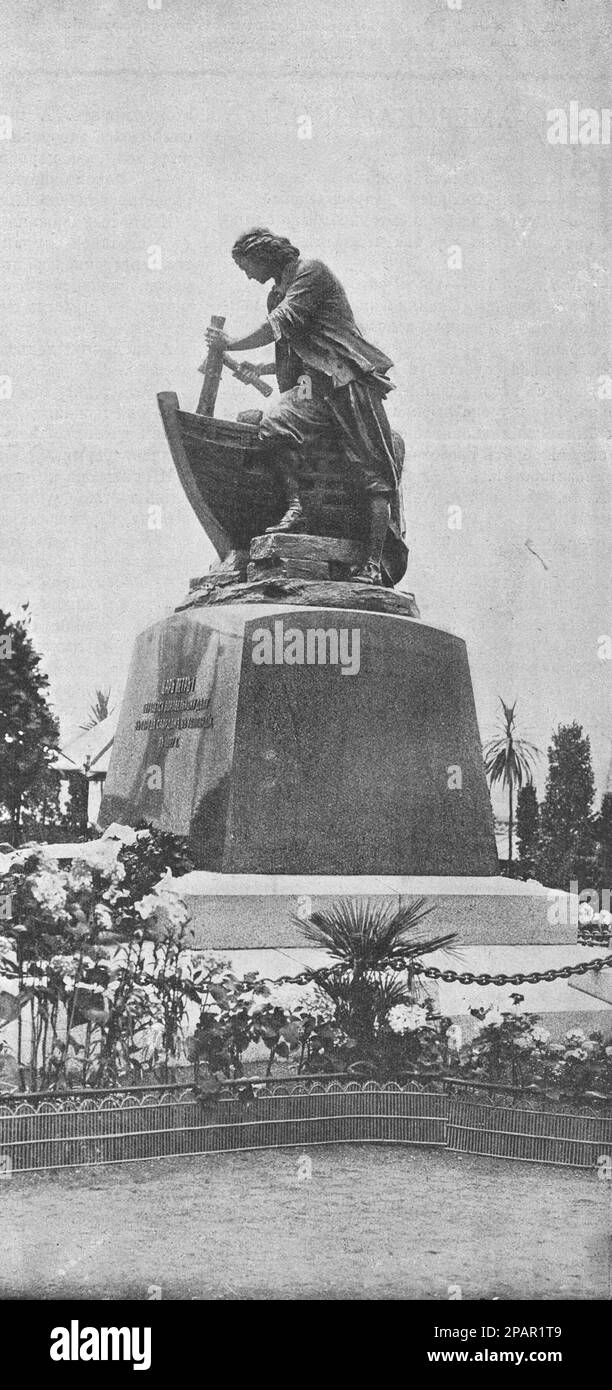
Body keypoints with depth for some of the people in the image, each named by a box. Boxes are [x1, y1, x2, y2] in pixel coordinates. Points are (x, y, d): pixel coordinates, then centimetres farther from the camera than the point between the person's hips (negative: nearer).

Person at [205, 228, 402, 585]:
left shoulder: (310, 271, 0)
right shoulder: (279, 293, 26)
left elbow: (283, 323, -12)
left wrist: (232, 344, -2)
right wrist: (261, 368, 13)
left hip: (350, 378, -7)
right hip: (314, 383, 7)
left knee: (374, 471, -11)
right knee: (274, 425, -25)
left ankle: (374, 563, -17)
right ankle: (296, 507, -25)